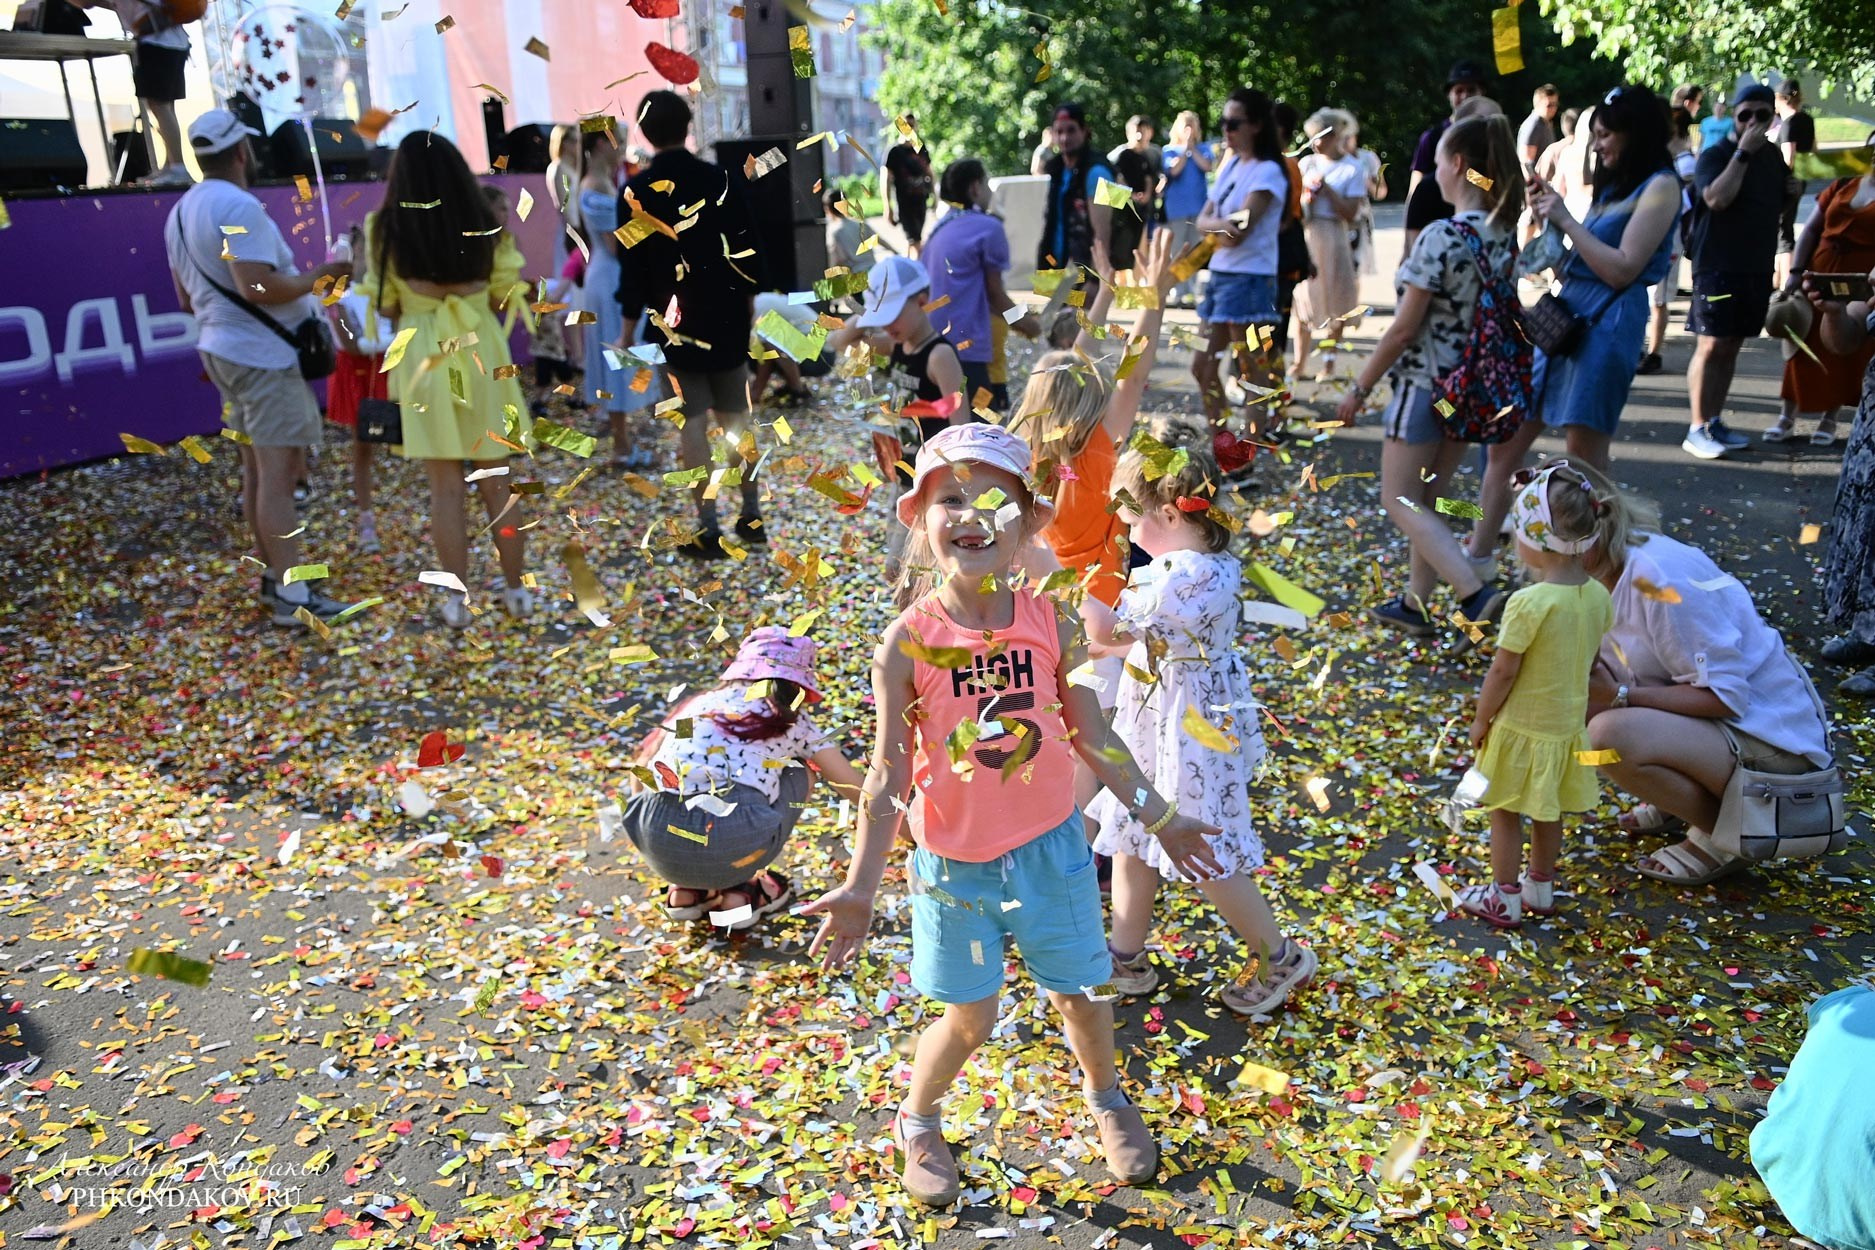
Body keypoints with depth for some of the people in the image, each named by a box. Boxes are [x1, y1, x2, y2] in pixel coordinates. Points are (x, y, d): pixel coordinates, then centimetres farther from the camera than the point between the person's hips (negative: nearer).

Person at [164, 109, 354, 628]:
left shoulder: (180, 212, 14)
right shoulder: (239, 207, -17)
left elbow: (187, 299, 19)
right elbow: (258, 287, -26)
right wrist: (317, 279, -13)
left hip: (221, 349, 10)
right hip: (262, 356, -10)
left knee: (257, 470, 14)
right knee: (278, 472, -10)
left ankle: (274, 575, 22)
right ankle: (293, 595, -9)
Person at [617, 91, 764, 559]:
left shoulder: (637, 191, -8)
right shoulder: (718, 179, 0)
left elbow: (633, 265, -7)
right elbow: (746, 246, 4)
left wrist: (629, 328, 1)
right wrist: (747, 300, 17)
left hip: (676, 321, -3)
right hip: (728, 315, 3)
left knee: (694, 420, -1)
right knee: (736, 415, 12)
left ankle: (708, 528, -2)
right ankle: (752, 514, 18)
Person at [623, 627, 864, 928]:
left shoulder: (697, 703, 25)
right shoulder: (792, 722, 19)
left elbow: (640, 771, 25)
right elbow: (857, 789, 20)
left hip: (654, 841, 3)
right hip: (731, 854, -3)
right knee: (799, 772, 25)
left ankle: (686, 889, 20)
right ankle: (737, 891, 15)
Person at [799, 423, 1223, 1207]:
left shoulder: (1050, 625, -9)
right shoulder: (909, 642, -16)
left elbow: (1093, 740, 1)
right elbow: (888, 772, -12)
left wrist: (1161, 819, 5)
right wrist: (861, 886, -14)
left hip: (1049, 847, 2)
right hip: (952, 863, -2)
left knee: (1078, 994, 17)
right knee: (969, 1019, 9)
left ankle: (1107, 1099, 49)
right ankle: (917, 1123, 40)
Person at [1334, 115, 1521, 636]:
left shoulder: (1442, 236, -21)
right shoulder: (1504, 234, 4)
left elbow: (1403, 329, -18)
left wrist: (1360, 387, -9)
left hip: (1425, 382, -8)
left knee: (1399, 499, 2)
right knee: (1427, 498, 18)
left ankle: (1475, 591, -11)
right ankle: (1415, 602, 25)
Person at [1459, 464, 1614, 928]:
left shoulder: (1528, 603, -28)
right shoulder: (1598, 596, -6)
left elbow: (1503, 672, -21)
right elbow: (1589, 659, 6)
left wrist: (1481, 719, -7)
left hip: (1521, 728, -7)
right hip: (1567, 723, 7)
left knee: (1506, 815, 11)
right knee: (1548, 813, 23)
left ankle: (1504, 900, 24)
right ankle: (1540, 889, 40)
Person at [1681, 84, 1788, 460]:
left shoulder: (1772, 156, 14)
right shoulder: (1715, 155, -5)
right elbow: (1717, 198, -24)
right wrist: (1743, 152, -21)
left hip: (1756, 267, 6)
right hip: (1717, 265, -6)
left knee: (1730, 347, 9)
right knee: (1710, 346, -9)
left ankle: (1714, 422, 15)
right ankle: (1697, 429, -7)